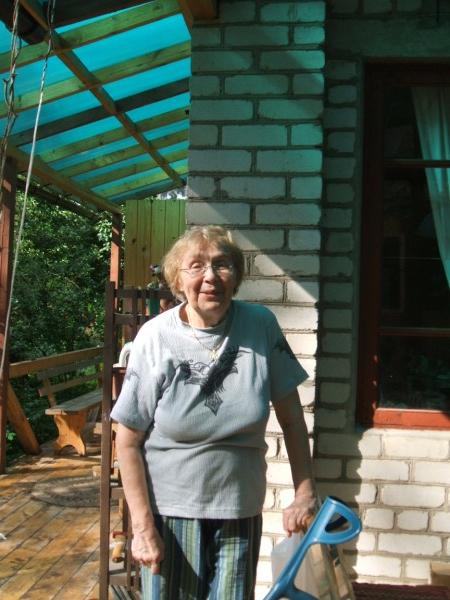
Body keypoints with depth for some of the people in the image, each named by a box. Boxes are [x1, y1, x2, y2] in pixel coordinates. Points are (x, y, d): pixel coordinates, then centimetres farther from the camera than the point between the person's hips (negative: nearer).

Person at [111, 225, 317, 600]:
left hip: (241, 510, 2)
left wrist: (305, 494, -2)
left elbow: (291, 418, 0)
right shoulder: (156, 337, -12)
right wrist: (143, 526, -9)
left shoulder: (261, 326, -7)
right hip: (170, 509, -1)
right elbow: (128, 440, -8)